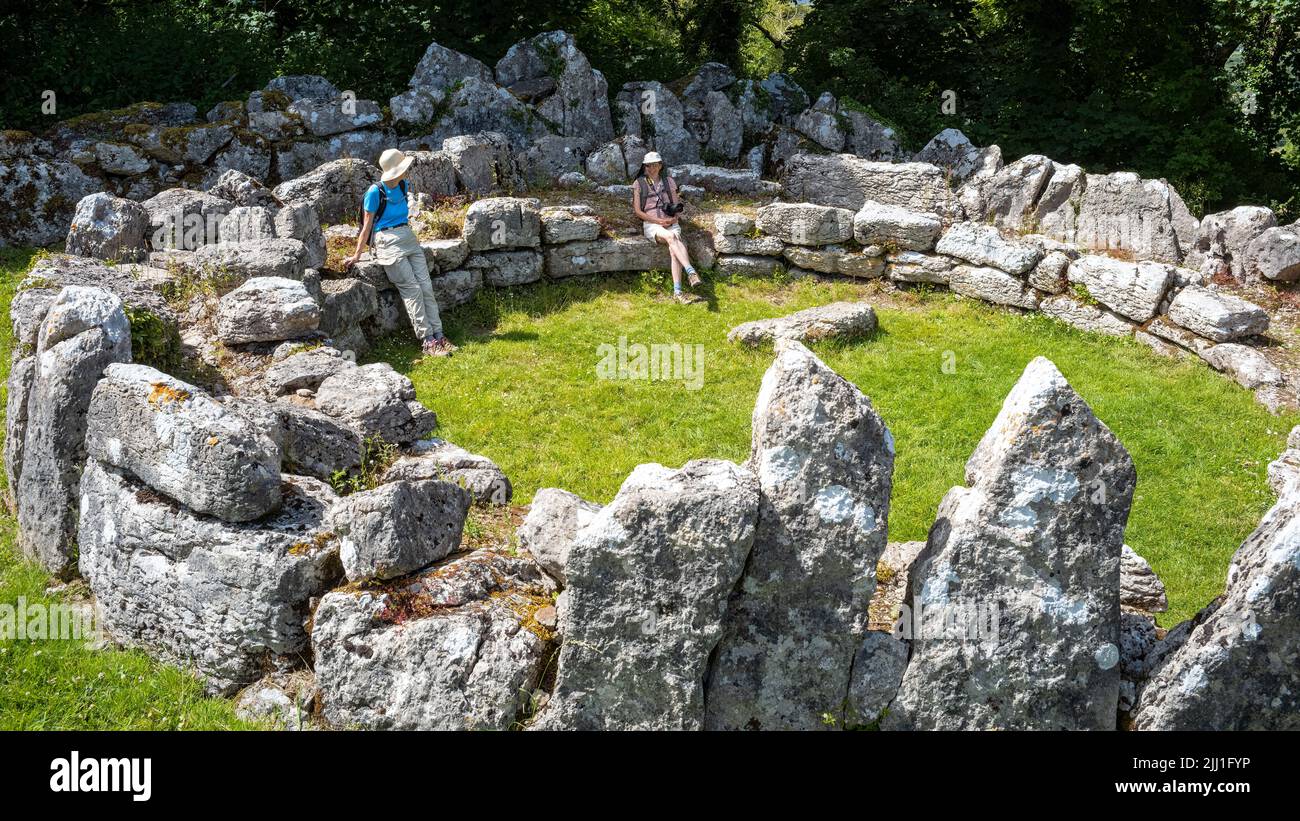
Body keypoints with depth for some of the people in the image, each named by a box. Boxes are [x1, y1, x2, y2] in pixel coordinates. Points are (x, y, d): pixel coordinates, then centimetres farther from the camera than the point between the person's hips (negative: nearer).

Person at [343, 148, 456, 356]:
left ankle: (438, 335, -2)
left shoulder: (403, 186, 8)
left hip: (408, 238, 7)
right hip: (388, 242, -7)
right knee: (412, 290, -11)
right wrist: (356, 255, -4)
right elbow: (367, 225, -5)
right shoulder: (375, 192, -11)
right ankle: (427, 340, -9)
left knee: (426, 287, -3)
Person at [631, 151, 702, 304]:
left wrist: (674, 218, -5)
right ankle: (691, 272, -49)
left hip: (671, 223, 2)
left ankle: (677, 292, -39)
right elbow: (637, 210, 3)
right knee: (671, 237, -37)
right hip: (650, 224, -2)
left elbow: (677, 206, 19)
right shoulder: (639, 183, 9)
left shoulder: (669, 181, 17)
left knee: (673, 249, -30)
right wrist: (659, 221, -9)